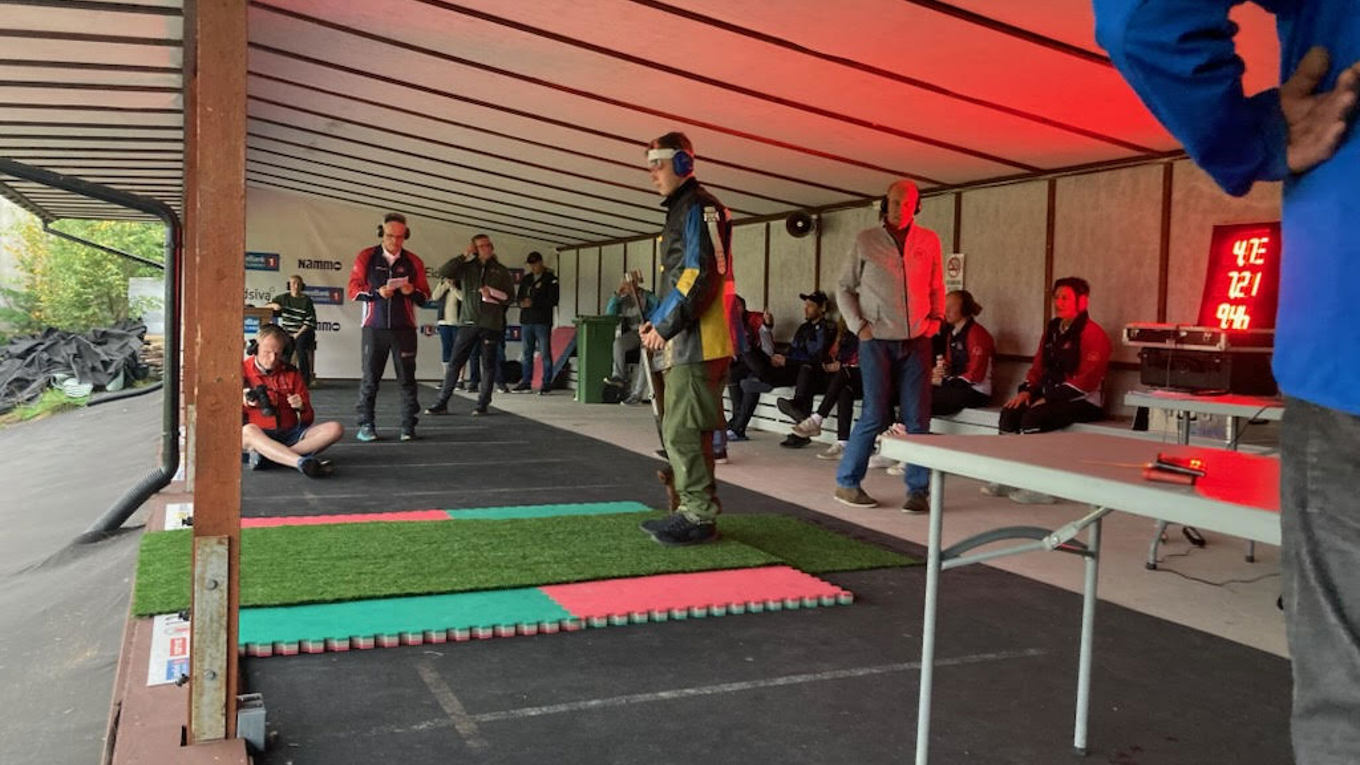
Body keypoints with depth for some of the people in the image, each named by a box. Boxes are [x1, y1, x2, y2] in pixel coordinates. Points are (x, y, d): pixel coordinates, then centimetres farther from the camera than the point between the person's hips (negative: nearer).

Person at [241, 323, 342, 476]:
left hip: (291, 434, 3)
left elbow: (309, 420, 11)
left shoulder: (291, 373, 11)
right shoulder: (243, 371, 4)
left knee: (335, 429, -20)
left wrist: (301, 407, -12)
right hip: (258, 436, -3)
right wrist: (243, 402, -17)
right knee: (248, 431, -39)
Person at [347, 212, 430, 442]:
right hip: (374, 328, -1)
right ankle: (366, 425, 6)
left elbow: (425, 296, 11)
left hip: (404, 328, 1)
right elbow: (353, 290, 3)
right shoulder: (366, 257, 5)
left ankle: (408, 427, 3)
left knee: (407, 378, -1)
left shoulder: (413, 261, 9)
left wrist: (412, 291, -11)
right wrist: (377, 293, -14)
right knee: (370, 378, -1)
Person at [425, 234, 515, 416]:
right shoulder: (466, 268, 8)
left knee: (488, 365, 4)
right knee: (454, 363, -1)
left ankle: (482, 404, 13)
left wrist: (493, 295, -10)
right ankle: (442, 403, 3)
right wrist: (464, 256, -8)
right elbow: (443, 272, -5)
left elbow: (510, 296, 8)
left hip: (491, 324, 0)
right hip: (468, 322, 0)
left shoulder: (501, 271, 9)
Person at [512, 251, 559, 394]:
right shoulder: (526, 279, 16)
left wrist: (533, 303, -16)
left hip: (543, 322, -5)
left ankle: (547, 384, -1)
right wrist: (522, 303, -7)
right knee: (527, 353, 7)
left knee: (545, 353, -4)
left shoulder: (550, 279, 0)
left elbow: (553, 300, -9)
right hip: (526, 320, 5)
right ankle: (526, 383, 13)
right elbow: (518, 298, 17)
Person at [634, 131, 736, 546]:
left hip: (697, 340, -11)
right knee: (684, 429, 14)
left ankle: (699, 517, -2)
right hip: (684, 340, 11)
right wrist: (654, 322, 13)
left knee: (682, 430, -9)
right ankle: (695, 510, 22)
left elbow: (699, 274, -19)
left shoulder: (698, 207, -9)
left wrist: (666, 326, -15)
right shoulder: (680, 210, 23)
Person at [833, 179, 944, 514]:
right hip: (877, 340, -3)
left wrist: (936, 318, 4)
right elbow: (844, 288, 8)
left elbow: (936, 288, 20)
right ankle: (846, 483, 10)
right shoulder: (866, 241, 3)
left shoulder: (929, 241, 10)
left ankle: (918, 490, 10)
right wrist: (858, 324, -4)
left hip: (917, 341, 3)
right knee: (875, 416, -5)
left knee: (917, 419, 2)